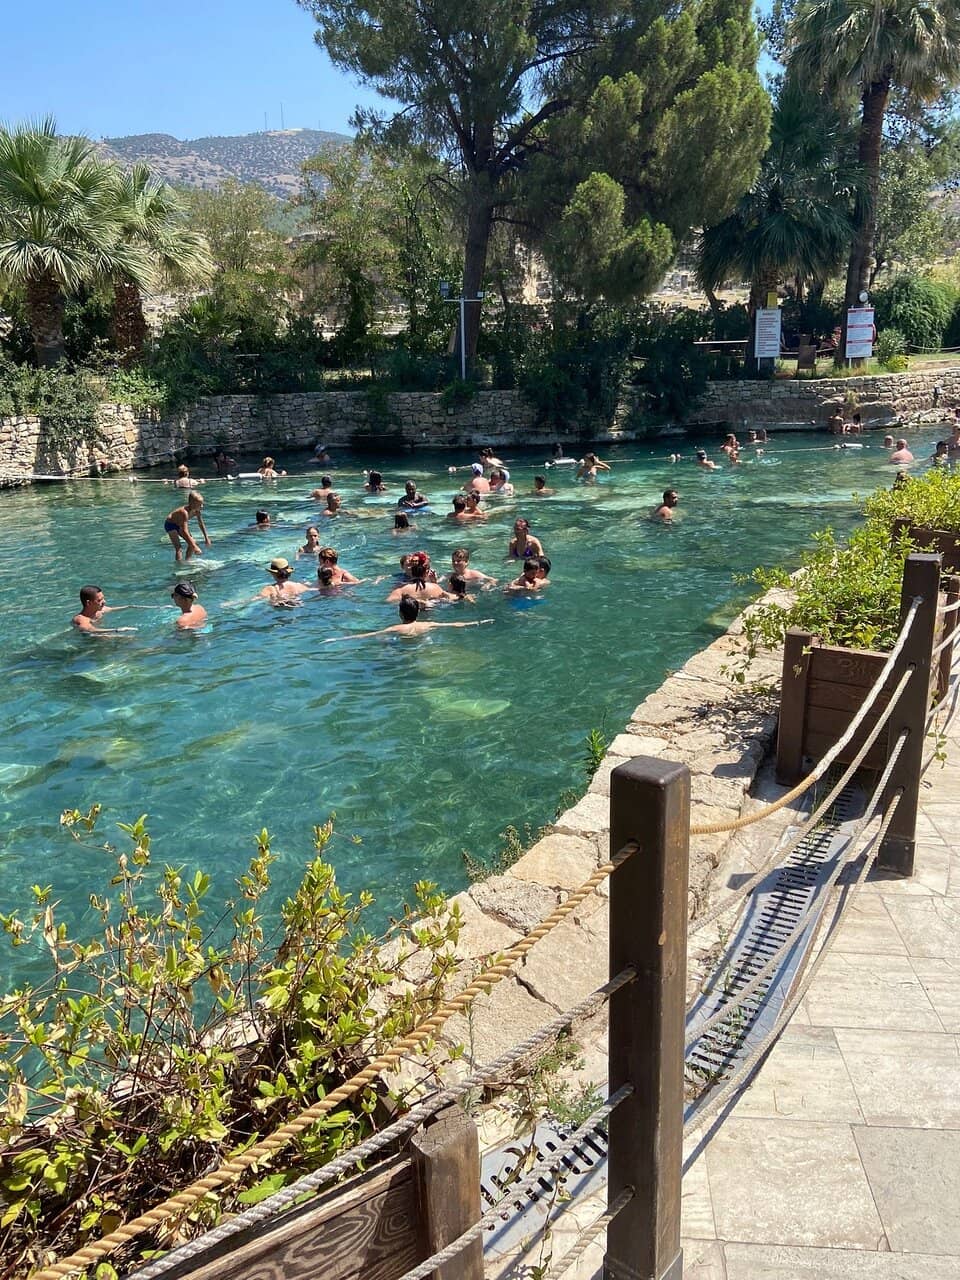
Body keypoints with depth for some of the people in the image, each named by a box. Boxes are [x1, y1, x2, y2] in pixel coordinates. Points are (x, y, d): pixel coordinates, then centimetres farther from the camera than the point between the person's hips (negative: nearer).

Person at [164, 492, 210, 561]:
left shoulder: (197, 511, -16)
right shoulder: (184, 512, -39)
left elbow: (201, 524, 2)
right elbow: (184, 531, -44)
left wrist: (206, 538, 4)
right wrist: (194, 547, -45)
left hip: (179, 525, 8)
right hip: (170, 525, -8)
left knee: (193, 542, 5)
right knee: (179, 548, -18)